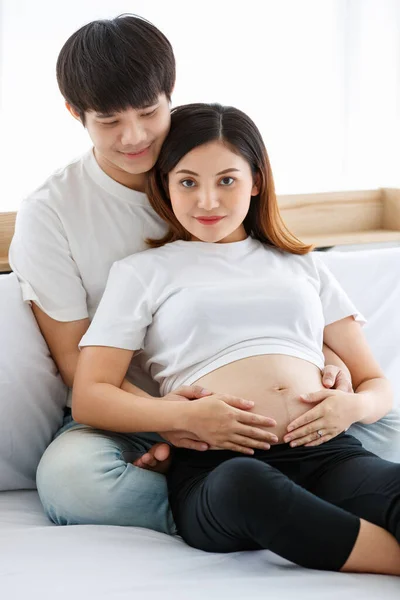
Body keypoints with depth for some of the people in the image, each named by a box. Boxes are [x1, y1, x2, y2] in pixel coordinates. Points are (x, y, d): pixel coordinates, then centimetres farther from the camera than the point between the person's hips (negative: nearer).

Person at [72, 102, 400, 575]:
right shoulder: (142, 272, 19)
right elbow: (88, 398, 9)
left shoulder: (302, 265, 27)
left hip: (324, 452, 2)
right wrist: (186, 417, -9)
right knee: (246, 485, -40)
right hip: (212, 466, -2)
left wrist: (353, 405, -1)